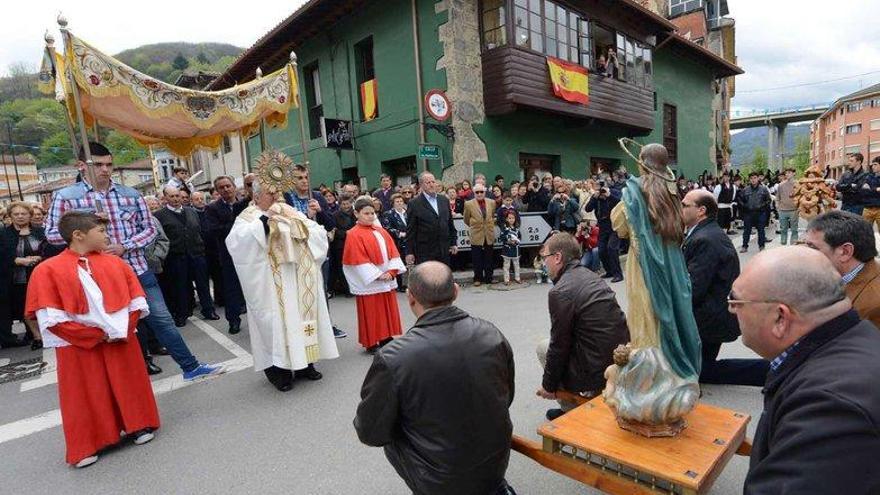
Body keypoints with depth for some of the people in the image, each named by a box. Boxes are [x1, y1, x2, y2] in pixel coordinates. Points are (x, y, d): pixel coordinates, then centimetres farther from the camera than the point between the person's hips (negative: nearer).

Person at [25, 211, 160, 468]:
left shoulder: (114, 262, 4)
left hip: (122, 339, 3)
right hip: (79, 346, -2)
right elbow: (52, 319, -11)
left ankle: (137, 425, 30)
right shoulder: (48, 270, -7)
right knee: (86, 394, 8)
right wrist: (97, 335, -13)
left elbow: (136, 301, 5)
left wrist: (124, 329, -9)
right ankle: (87, 445, 24)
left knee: (129, 385, 12)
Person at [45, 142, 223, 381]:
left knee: (162, 319, 7)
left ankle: (191, 367, 16)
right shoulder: (65, 196, 0)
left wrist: (125, 246, -11)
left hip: (138, 270, 2)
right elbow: (51, 234, 2)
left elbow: (149, 228, 5)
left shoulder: (130, 194, 5)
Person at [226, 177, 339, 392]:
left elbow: (319, 235, 10)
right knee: (276, 321, -4)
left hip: (300, 283, 5)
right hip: (272, 288, -4)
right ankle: (279, 369, 7)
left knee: (301, 314, 8)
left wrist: (302, 224, -8)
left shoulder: (291, 213, 13)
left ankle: (304, 363, 20)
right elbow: (235, 241, -21)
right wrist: (263, 220, -23)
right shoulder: (248, 218, -1)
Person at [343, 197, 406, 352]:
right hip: (369, 281, -6)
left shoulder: (381, 231, 10)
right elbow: (358, 260, -15)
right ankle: (371, 343, 14)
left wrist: (391, 271, -9)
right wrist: (377, 275, -19)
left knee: (388, 310, 13)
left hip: (387, 279, 6)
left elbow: (392, 252, 6)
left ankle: (386, 339, 26)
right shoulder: (354, 235, -10)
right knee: (371, 312, 3)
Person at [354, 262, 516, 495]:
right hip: (496, 466, 4)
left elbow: (371, 433, -12)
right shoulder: (493, 335, -13)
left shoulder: (391, 358, -24)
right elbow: (507, 398, 2)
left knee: (392, 437, 21)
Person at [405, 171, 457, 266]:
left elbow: (450, 223, 16)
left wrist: (454, 243, 12)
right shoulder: (414, 204, -4)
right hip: (424, 253, -4)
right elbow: (411, 231, -5)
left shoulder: (444, 200, 11)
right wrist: (410, 252, -7)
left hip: (444, 251, 5)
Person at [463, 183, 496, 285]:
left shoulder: (492, 202, 3)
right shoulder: (469, 204, -6)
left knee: (489, 260, 10)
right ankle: (478, 279, 18)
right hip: (476, 236, -2)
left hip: (489, 235, 2)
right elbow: (466, 220, 5)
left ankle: (489, 278, 21)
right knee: (477, 260, 6)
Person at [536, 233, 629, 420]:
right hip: (621, 362, 8)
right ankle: (572, 409, 30)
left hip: (597, 375, -8)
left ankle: (572, 410, 17)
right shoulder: (591, 276, 9)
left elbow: (559, 346, -11)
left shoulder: (560, 292, -18)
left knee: (544, 347, 12)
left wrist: (548, 385, 3)